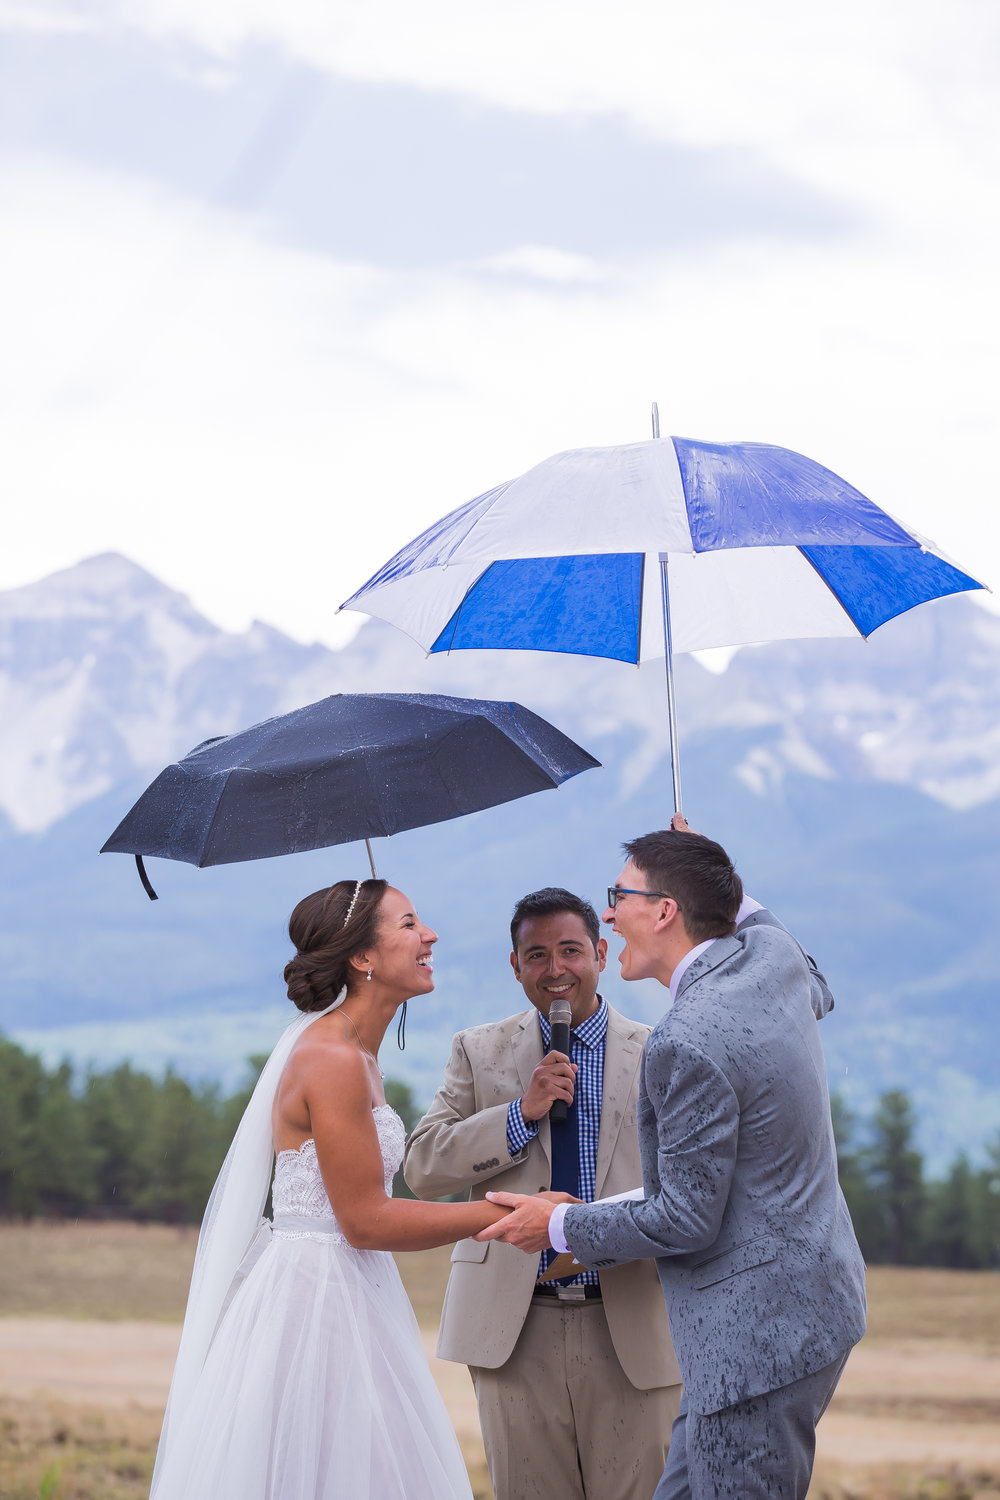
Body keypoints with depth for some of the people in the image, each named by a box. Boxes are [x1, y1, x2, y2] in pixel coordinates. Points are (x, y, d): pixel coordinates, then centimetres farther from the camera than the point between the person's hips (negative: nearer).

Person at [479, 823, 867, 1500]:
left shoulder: (685, 1044, -24)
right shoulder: (772, 954, 4)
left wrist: (559, 1226, -4)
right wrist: (729, 892, 31)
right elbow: (817, 993, 32)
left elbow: (687, 1219, -18)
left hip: (758, 1331, -10)